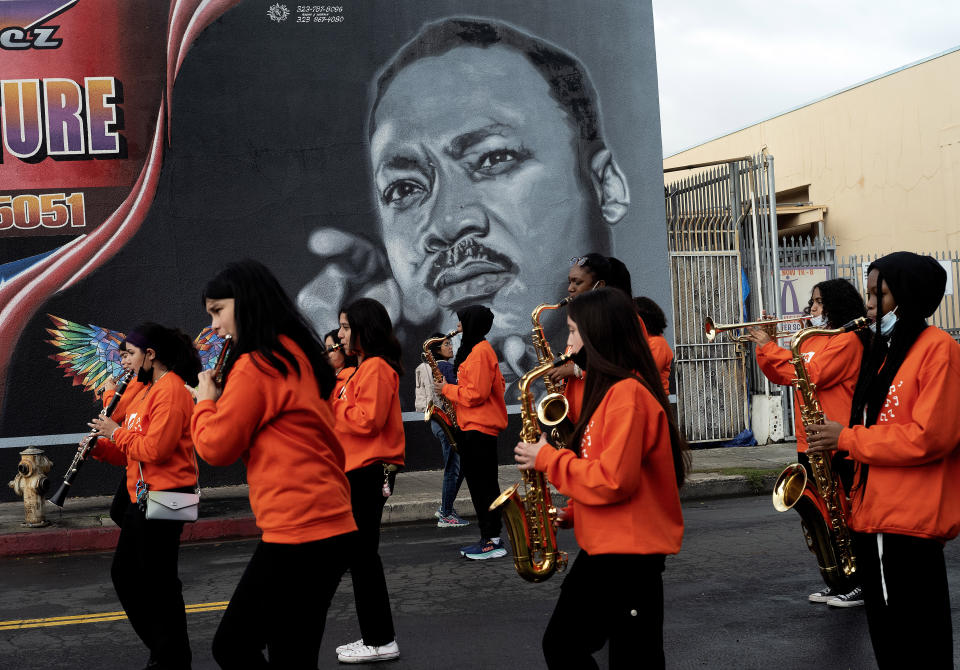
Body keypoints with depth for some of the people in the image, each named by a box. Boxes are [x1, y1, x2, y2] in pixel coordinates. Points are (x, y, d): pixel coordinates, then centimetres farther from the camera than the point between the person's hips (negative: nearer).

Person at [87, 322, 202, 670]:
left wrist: (116, 432, -12)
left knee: (158, 582, -1)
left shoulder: (171, 390, -15)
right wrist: (100, 446, 1)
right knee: (124, 574, 16)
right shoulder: (145, 390, 15)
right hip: (142, 496, 10)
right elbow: (132, 452, 16)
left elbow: (155, 448, -24)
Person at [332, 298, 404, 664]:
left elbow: (368, 420, -22)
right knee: (361, 554, 13)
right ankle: (375, 637, 20)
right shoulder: (365, 367, 19)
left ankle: (380, 641, 2)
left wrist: (331, 404, -12)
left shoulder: (376, 367, -13)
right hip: (359, 469, 10)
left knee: (362, 555, -5)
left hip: (369, 472, -10)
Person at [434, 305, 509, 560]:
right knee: (478, 482, 12)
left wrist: (447, 389, -9)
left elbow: (476, 394, -22)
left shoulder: (480, 352, -15)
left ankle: (493, 541, -4)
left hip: (480, 428, -11)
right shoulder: (475, 349, 18)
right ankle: (489, 538, 17)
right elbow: (497, 385, 22)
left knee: (483, 484, -8)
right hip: (473, 425, 11)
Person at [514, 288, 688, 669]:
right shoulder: (607, 389, 14)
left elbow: (614, 480, -25)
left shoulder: (628, 394, -19)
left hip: (629, 555, -10)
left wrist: (547, 459, -15)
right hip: (601, 546, 10)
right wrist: (572, 513, 8)